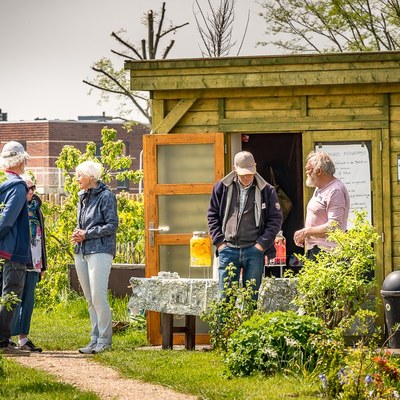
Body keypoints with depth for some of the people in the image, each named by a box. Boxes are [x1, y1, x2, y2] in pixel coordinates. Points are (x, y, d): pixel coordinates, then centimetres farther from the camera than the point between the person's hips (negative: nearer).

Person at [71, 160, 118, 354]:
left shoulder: (106, 196, -7)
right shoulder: (82, 197, 16)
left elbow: (112, 225, -11)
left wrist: (87, 234, -12)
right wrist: (77, 233, 3)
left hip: (100, 250, -8)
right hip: (81, 252, 8)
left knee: (98, 297, -10)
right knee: (90, 299, 8)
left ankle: (104, 340, -3)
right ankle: (95, 339, 12)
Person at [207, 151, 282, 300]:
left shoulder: (266, 191, 3)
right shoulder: (222, 188, 6)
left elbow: (275, 219, 4)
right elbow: (212, 216, 12)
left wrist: (262, 243, -6)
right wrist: (219, 241, 1)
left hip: (254, 250, -1)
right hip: (228, 249, 1)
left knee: (251, 298, 3)